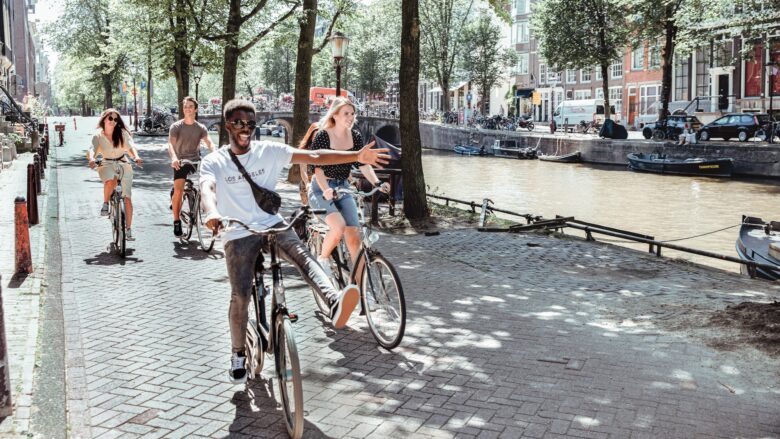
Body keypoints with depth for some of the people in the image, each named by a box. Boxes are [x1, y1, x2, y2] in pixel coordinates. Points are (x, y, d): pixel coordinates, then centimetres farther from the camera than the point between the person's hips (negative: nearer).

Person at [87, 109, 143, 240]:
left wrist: (136, 156, -36)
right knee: (111, 181, -38)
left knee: (127, 198, -4)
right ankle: (105, 204, -10)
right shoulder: (98, 136, -4)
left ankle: (128, 229, 5)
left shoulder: (122, 133, -2)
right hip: (106, 165, -1)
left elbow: (130, 146, -14)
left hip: (123, 165, 1)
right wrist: (91, 159, -41)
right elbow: (92, 150, -17)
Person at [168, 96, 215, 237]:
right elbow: (171, 143, -17)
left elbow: (209, 142, -10)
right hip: (181, 161, -3)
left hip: (196, 160, 3)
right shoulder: (176, 127, -3)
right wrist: (173, 158, -38)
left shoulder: (201, 128, 4)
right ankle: (177, 221, -4)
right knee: (178, 190, -16)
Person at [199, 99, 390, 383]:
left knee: (301, 254, -30)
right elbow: (207, 188, -24)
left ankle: (335, 305, -53)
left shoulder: (269, 151, 2)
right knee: (240, 296, -11)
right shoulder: (214, 162, -3)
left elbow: (312, 157, -7)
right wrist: (212, 213, -49)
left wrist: (357, 156, -19)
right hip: (238, 234, -1)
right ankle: (238, 354, 15)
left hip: (271, 225, 1)